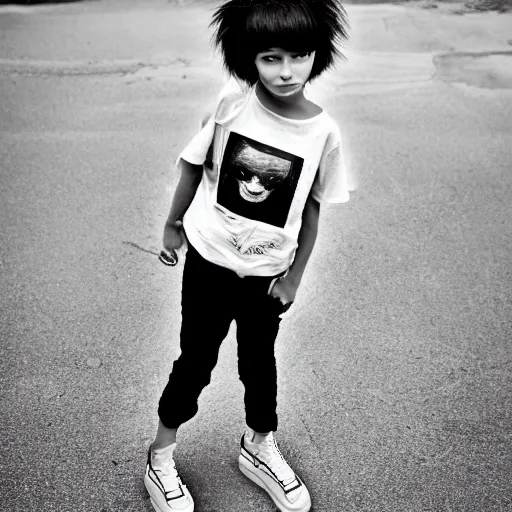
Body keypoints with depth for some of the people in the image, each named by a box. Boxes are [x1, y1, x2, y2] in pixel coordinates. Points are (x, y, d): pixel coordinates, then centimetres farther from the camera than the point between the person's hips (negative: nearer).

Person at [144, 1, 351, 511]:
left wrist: (293, 276, 0)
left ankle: (260, 449, 44)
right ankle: (160, 458, 32)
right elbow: (194, 164, -2)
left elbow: (312, 209, -4)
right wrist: (173, 224, 6)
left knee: (258, 360, 19)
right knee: (195, 360, 11)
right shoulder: (231, 102, -16)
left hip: (267, 271, 1)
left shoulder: (323, 132, -14)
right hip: (209, 259, -1)